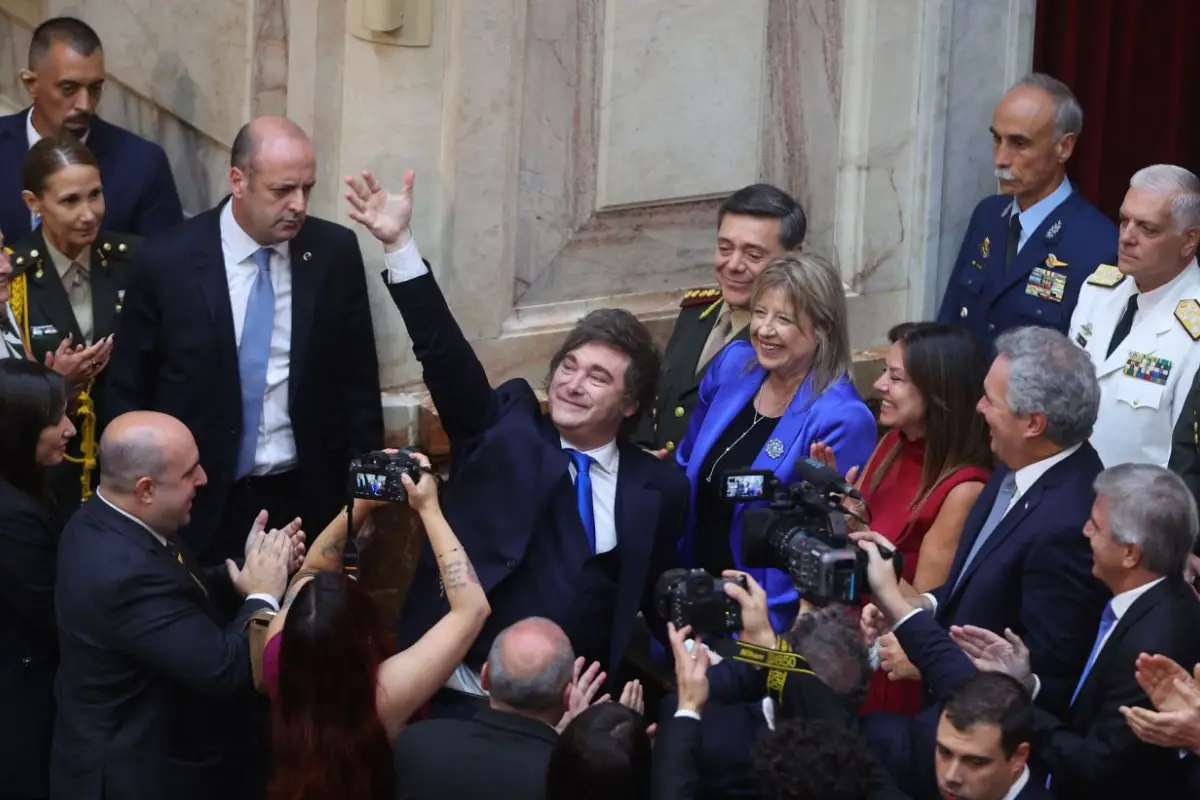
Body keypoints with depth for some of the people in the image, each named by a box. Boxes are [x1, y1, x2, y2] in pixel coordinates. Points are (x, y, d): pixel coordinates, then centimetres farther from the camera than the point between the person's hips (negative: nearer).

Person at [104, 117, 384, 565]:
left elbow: (358, 382, 6)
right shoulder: (166, 263, -10)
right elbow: (127, 393, -1)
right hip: (202, 504, -2)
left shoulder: (335, 253, -3)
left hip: (310, 498, 2)